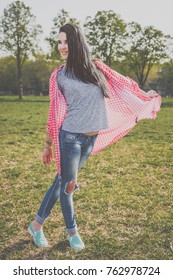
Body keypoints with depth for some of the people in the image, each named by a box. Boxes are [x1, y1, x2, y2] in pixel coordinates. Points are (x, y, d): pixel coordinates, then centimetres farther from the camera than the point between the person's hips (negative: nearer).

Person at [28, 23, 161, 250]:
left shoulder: (95, 67, 5)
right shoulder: (59, 76, -1)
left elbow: (120, 82, 17)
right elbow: (54, 113, 2)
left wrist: (144, 95, 26)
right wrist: (48, 144, 5)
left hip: (92, 138, 3)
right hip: (71, 136, -3)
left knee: (62, 180, 12)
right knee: (66, 184, 4)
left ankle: (37, 224, 29)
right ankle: (72, 231, 28)